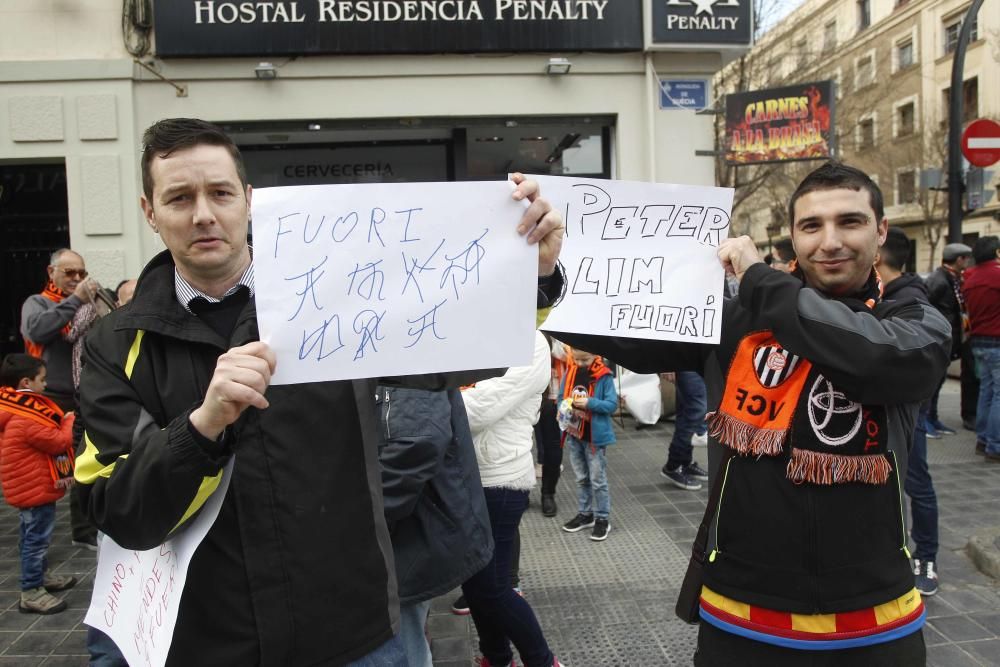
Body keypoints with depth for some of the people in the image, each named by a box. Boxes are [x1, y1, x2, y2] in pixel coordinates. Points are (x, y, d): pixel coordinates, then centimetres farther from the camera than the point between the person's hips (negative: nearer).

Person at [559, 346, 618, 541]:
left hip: (595, 436, -5)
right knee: (581, 478, 19)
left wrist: (590, 403, -26)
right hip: (573, 433, 5)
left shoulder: (603, 376, -15)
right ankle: (585, 514, 32)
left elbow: (612, 404, -15)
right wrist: (563, 407, -12)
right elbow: (561, 397, 10)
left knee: (598, 480, 5)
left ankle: (602, 519, 17)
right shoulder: (569, 373, 1)